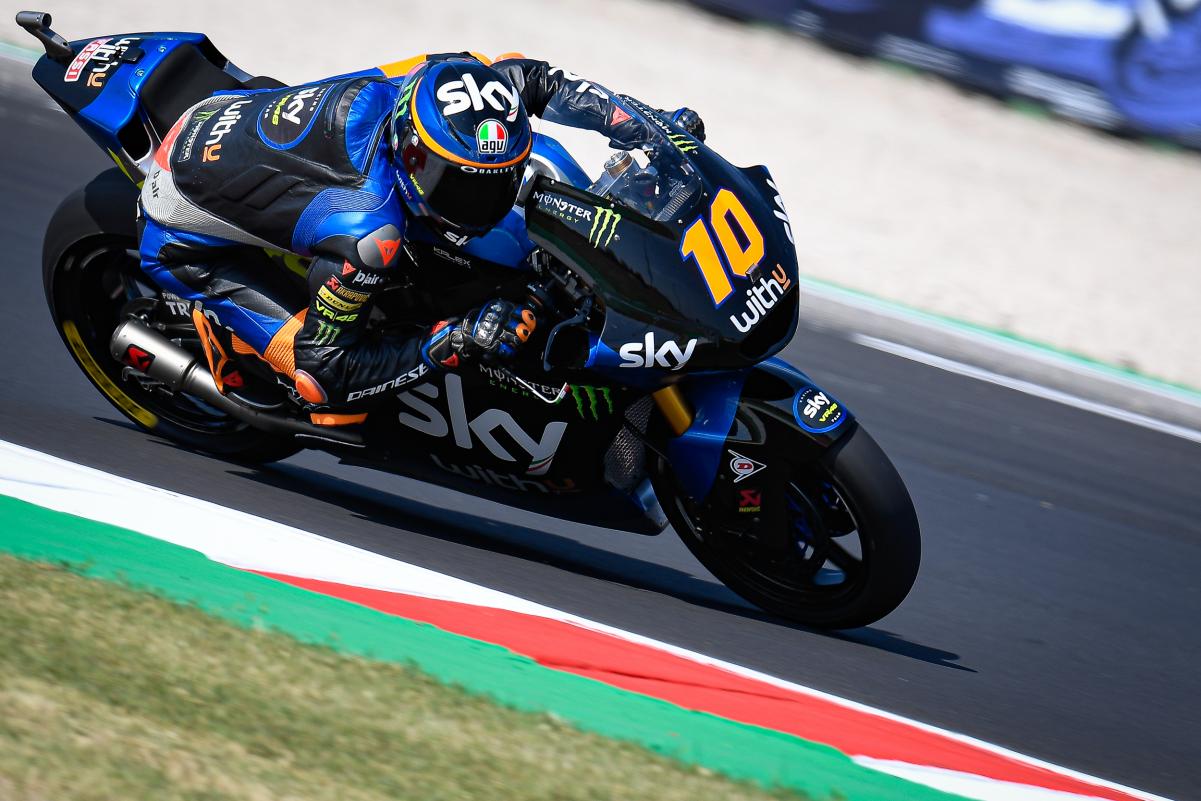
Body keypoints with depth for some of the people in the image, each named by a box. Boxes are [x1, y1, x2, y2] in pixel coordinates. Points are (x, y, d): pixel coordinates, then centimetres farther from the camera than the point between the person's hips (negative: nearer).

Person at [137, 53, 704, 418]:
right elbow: (326, 369, -30)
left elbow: (534, 78, -2)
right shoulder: (368, 235, -41)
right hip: (185, 239, -7)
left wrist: (640, 127, -12)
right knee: (329, 393, -21)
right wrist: (453, 344, -36)